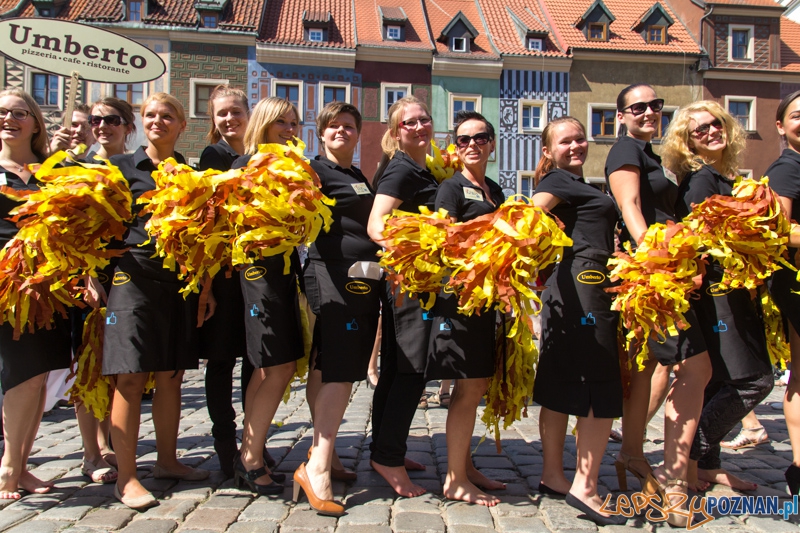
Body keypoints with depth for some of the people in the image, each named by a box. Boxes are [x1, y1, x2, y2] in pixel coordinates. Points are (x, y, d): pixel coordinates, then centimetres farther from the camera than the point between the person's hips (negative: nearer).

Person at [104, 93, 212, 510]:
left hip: (182, 280, 3)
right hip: (134, 275, -3)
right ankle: (126, 477, 3)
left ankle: (167, 460, 22)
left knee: (171, 375, 9)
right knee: (131, 377, -5)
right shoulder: (122, 166, 6)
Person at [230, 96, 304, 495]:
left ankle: (249, 457, 19)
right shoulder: (246, 164, -1)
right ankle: (250, 460, 3)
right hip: (261, 270, -8)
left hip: (287, 271, 8)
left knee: (267, 369, 9)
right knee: (280, 367, -9)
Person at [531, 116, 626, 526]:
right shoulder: (559, 180, -4)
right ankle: (585, 488, -4)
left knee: (563, 385, 10)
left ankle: (553, 476, 18)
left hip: (570, 287, 10)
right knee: (600, 388, -8)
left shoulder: (576, 184, 24)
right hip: (583, 282, -10)